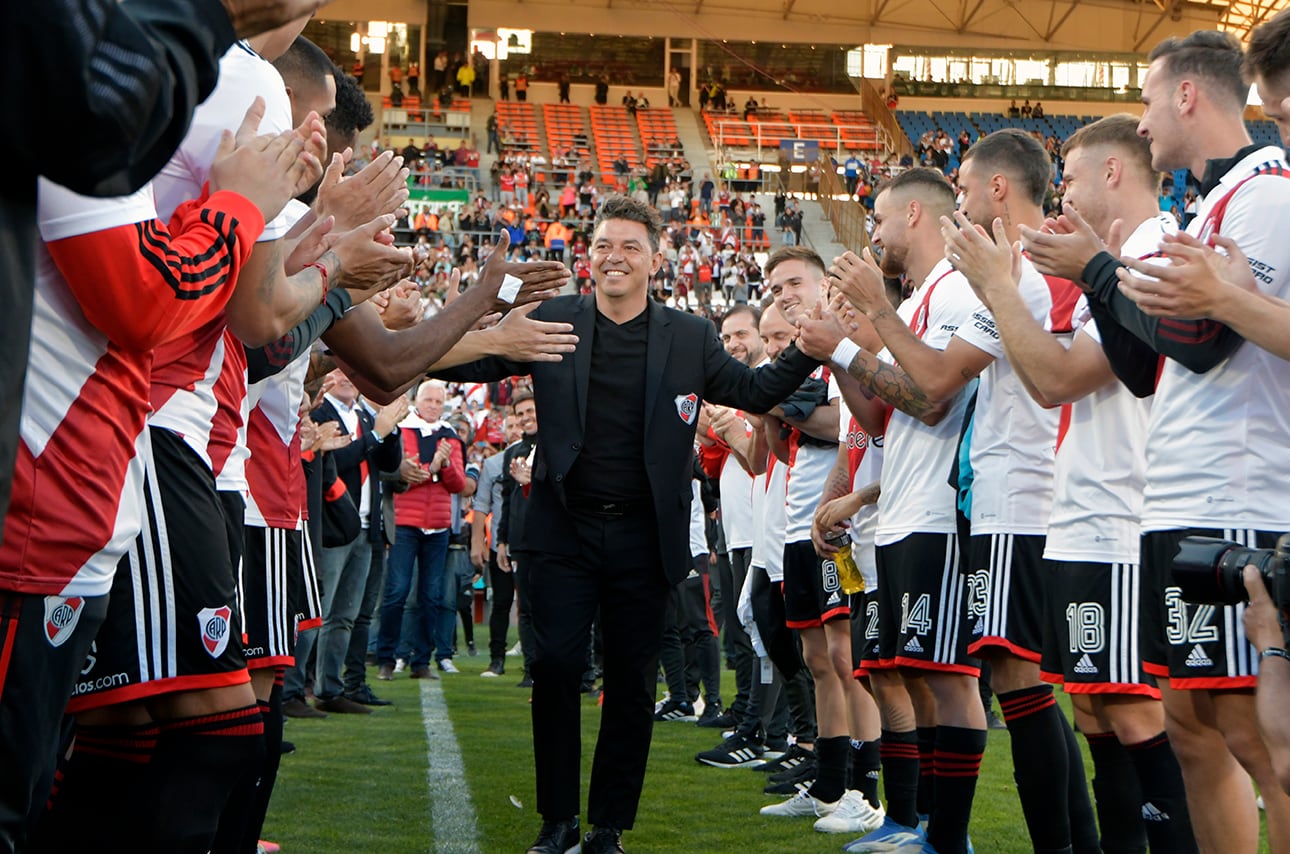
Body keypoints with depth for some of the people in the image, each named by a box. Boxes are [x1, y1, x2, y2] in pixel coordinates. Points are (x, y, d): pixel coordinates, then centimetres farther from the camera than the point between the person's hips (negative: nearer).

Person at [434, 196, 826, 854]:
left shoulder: (690, 338, 5)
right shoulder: (552, 321, 3)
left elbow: (756, 392, 12)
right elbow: (472, 363, 4)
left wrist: (807, 352, -4)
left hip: (642, 535, 1)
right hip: (564, 530, -1)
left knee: (632, 686, 5)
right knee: (555, 668, -3)